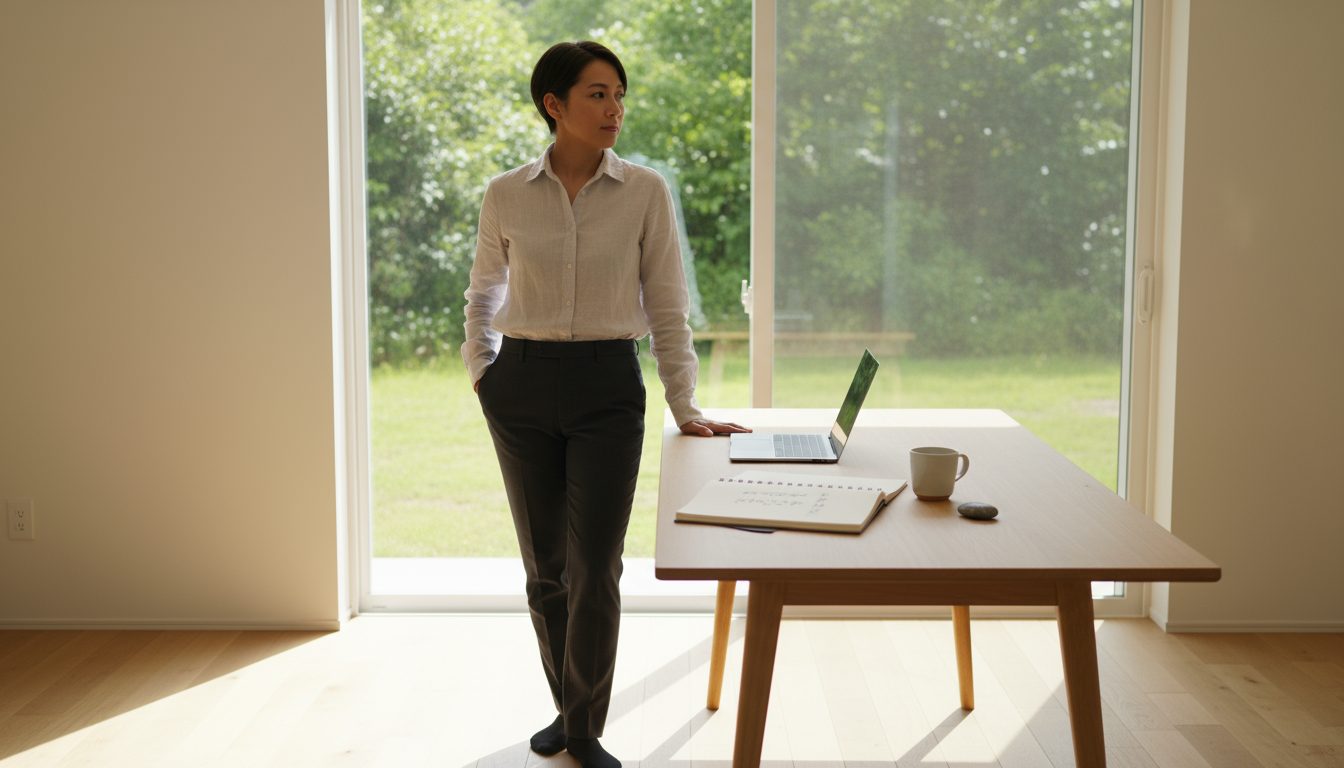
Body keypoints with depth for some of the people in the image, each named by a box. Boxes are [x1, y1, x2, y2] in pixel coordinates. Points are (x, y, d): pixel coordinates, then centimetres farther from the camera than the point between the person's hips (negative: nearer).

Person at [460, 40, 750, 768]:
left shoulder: (645, 192, -2)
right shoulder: (505, 196, 1)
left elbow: (666, 303, 1)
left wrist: (685, 406, -1)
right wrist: (480, 370, 9)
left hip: (608, 387, -1)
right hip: (523, 387, 2)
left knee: (594, 569, -4)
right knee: (545, 567, 10)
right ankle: (568, 708, 30)